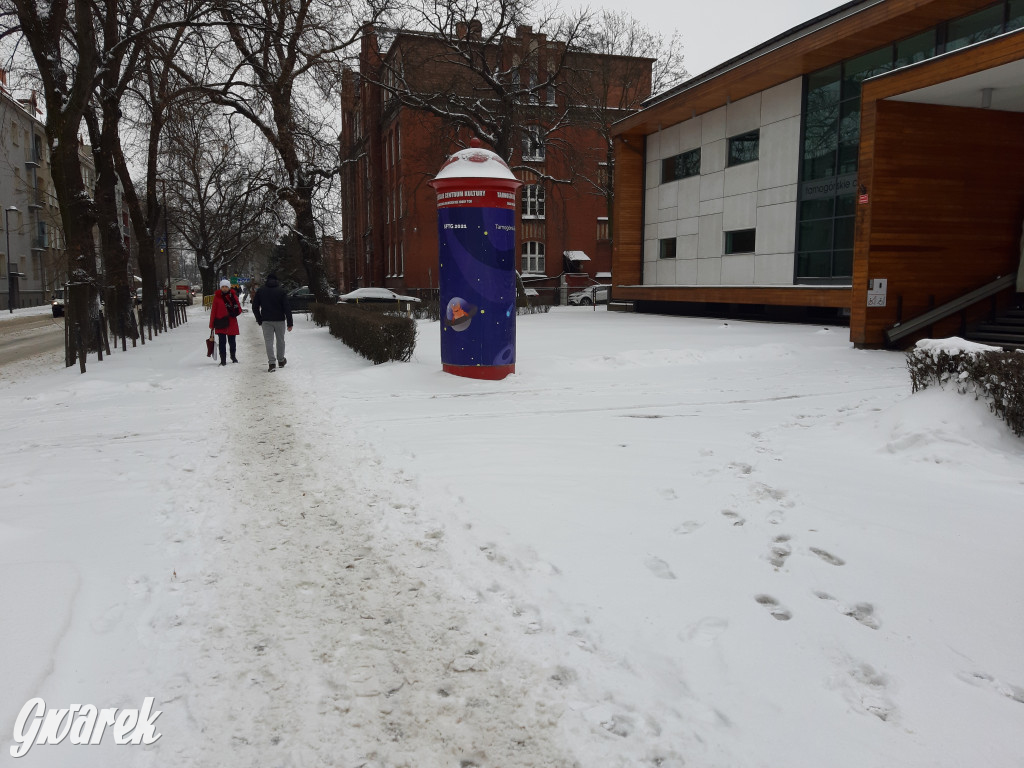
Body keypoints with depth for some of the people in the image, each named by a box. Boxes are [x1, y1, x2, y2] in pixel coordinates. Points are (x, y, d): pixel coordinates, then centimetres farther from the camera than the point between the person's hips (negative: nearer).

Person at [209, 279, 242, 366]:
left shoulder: (233, 296, 3)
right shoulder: (217, 296, 1)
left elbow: (239, 309, 6)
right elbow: (213, 310, 2)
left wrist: (236, 311, -19)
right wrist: (212, 324, 0)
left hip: (231, 323, 1)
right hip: (220, 323, -1)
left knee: (232, 341, 14)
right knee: (222, 342, -6)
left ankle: (233, 357, 35)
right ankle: (223, 360, 0)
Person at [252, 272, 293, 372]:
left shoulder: (260, 290, 4)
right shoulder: (281, 291, -2)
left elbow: (255, 307, 6)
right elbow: (287, 308, -7)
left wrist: (259, 320, 14)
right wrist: (289, 323, -4)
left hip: (266, 321, 1)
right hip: (279, 320, -1)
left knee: (269, 341, 1)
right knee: (280, 340, 15)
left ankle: (272, 363, -9)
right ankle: (281, 360, 26)